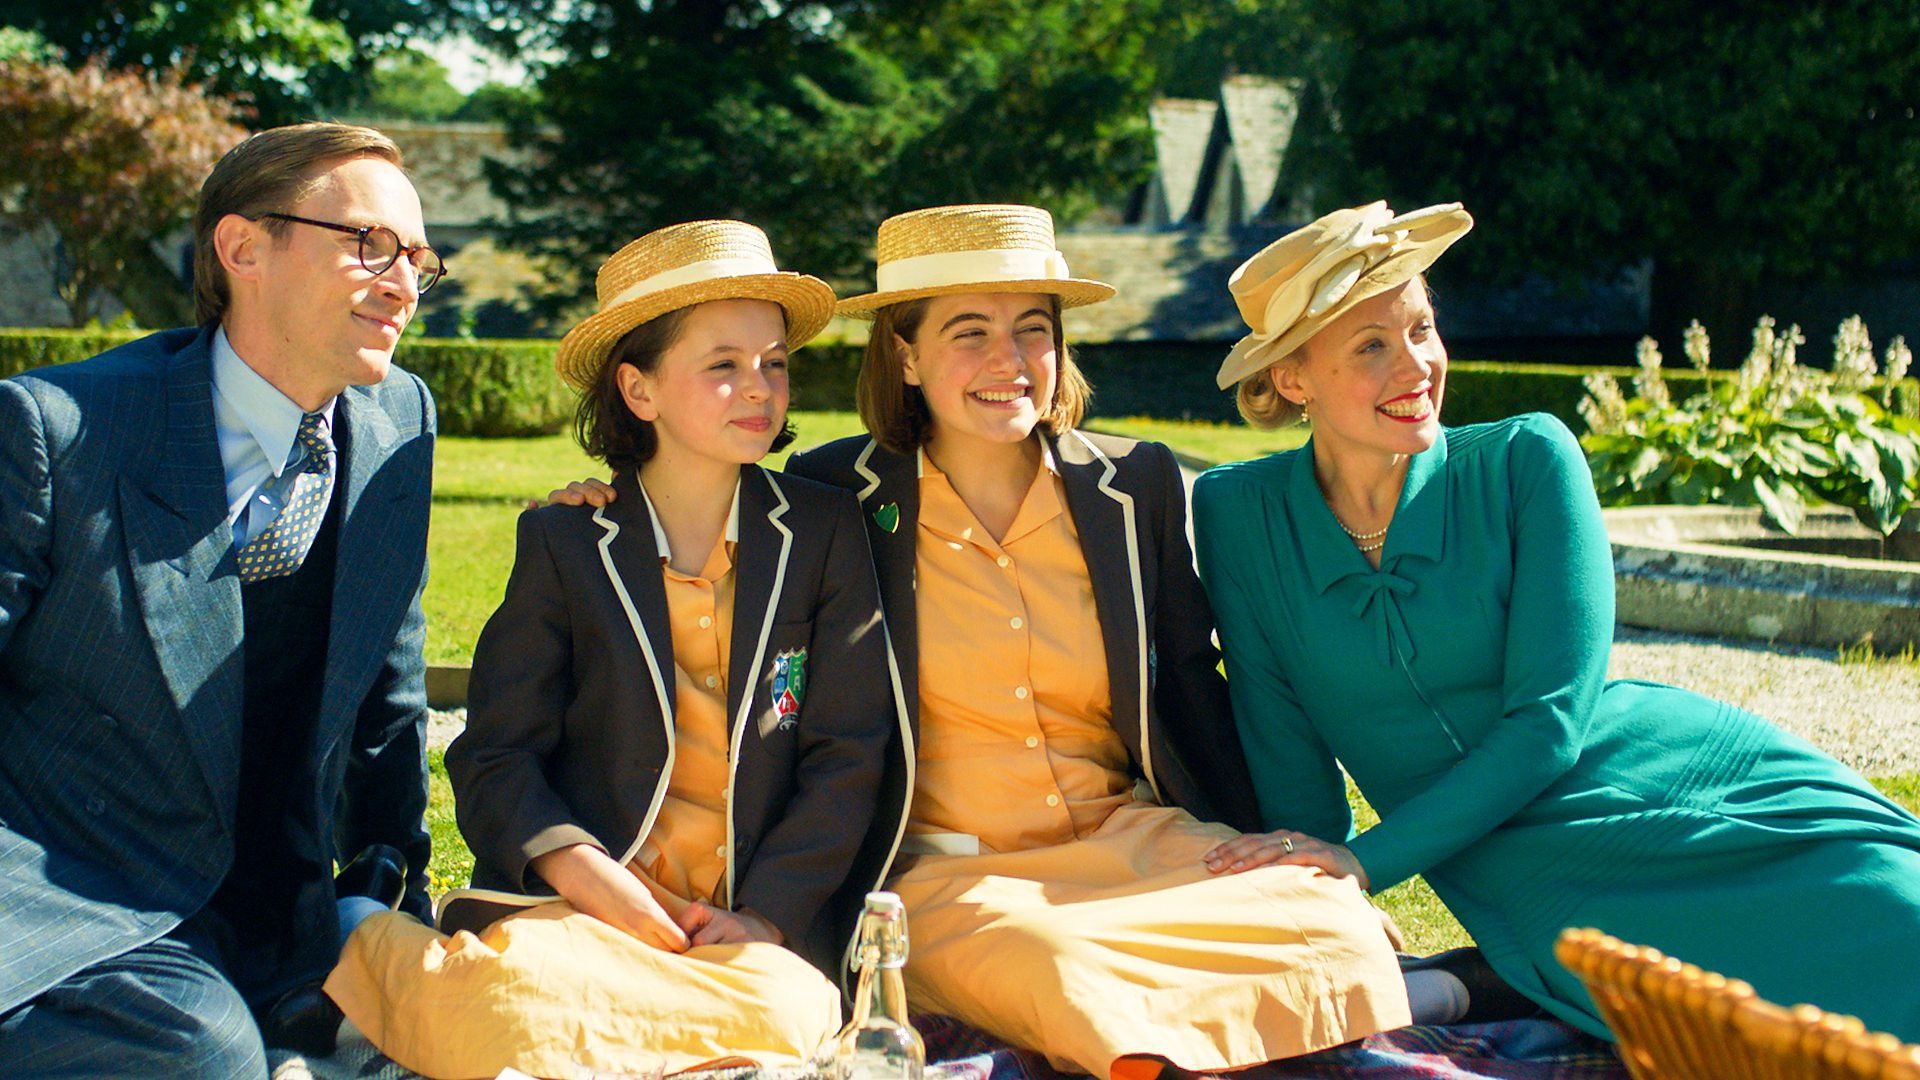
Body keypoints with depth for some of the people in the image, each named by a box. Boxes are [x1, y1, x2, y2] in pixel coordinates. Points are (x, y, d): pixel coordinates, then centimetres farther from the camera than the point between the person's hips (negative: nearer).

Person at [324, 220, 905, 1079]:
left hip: (764, 922, 3)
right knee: (521, 986, -36)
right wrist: (603, 889, -16)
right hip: (578, 903, -2)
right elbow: (496, 755, 1)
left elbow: (847, 758, 3)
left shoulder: (825, 532, 8)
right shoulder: (563, 542, 6)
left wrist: (764, 916, -10)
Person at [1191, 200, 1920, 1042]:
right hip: (1535, 894, -1)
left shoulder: (1526, 460, -3)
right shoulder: (1237, 515, 1)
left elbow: (1549, 719, -9)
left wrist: (1367, 861, -14)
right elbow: (1284, 752, 5)